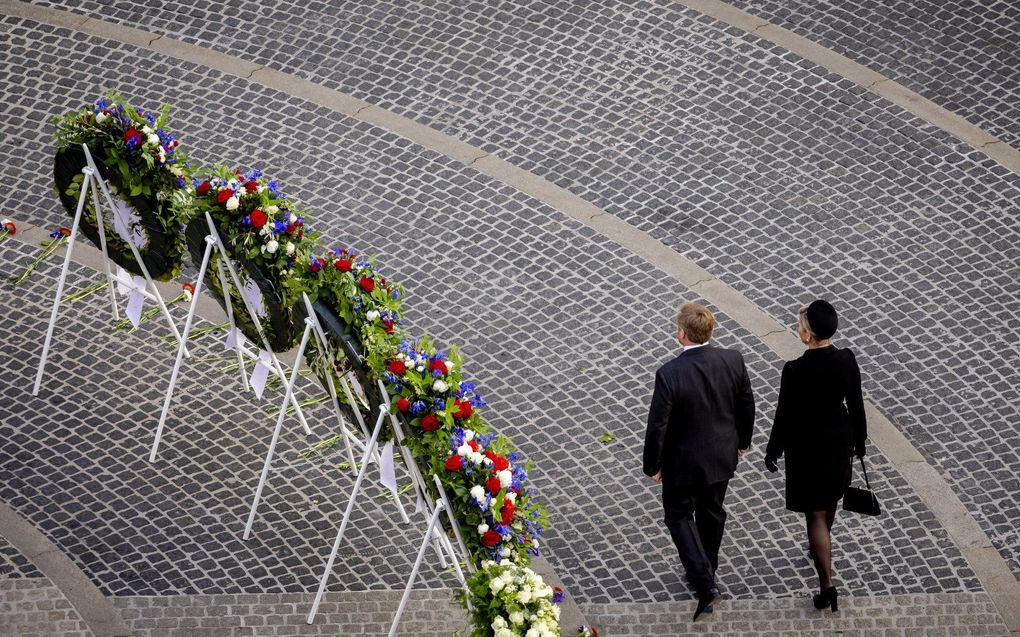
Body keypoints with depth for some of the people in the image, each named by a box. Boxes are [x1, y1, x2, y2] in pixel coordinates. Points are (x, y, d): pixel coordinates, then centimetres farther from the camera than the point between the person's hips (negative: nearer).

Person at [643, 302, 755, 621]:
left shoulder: (669, 374, -29)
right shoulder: (733, 361, -16)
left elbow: (658, 426, -21)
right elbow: (747, 406, -2)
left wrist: (652, 465, -5)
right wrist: (742, 440, 17)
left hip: (683, 461, -5)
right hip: (722, 456, 5)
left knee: (679, 514, 17)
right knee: (712, 511, 26)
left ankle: (703, 582, 6)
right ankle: (706, 570, 46)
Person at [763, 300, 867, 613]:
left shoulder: (795, 371, -28)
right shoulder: (847, 360, -14)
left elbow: (784, 415, -18)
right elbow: (856, 405, -2)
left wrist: (773, 451, -2)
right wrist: (859, 440, 14)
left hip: (807, 446, -5)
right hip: (839, 441, 5)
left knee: (815, 514, 5)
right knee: (829, 499, 29)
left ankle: (827, 585, 1)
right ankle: (822, 548, 55)